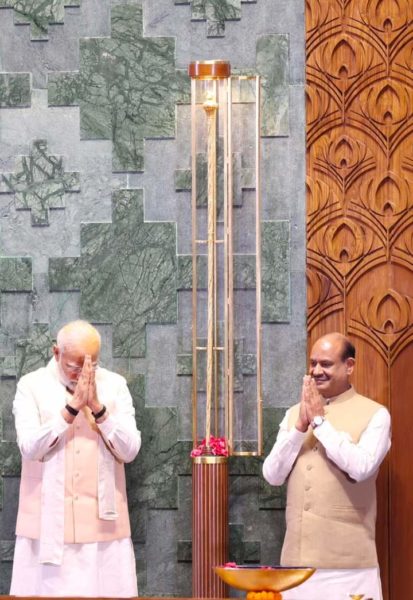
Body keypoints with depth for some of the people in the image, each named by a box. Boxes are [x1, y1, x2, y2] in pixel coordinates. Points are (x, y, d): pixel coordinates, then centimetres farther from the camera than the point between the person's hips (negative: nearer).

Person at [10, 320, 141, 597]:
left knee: (106, 591, 0)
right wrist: (72, 407, -17)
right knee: (47, 590, 0)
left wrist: (97, 407, -14)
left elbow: (129, 451, -3)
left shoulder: (115, 385, 5)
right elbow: (30, 449, -12)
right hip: (48, 522, -1)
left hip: (103, 522, 1)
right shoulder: (31, 386, 0)